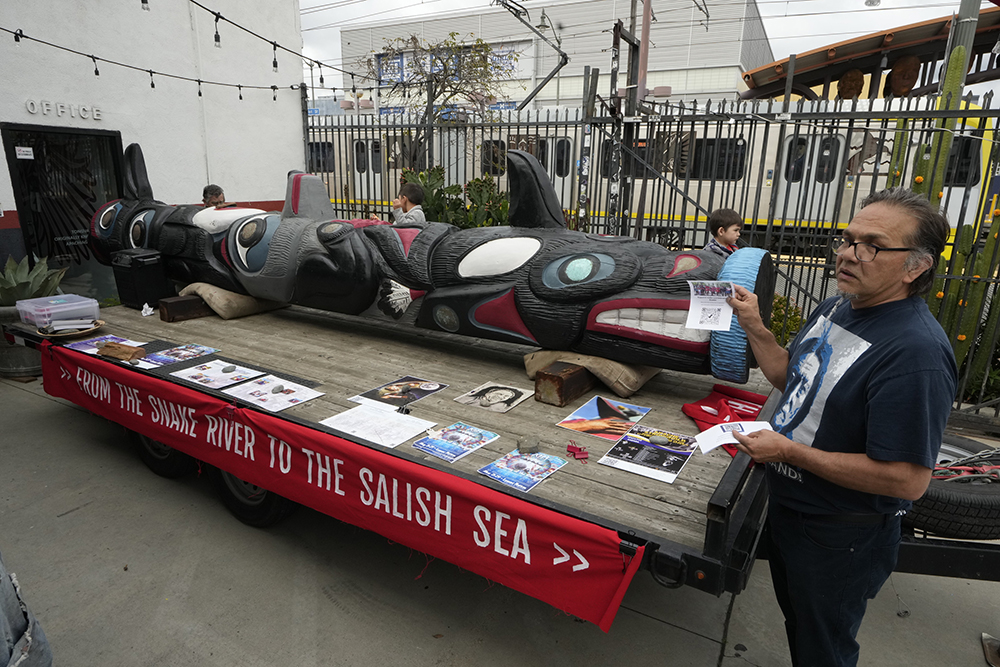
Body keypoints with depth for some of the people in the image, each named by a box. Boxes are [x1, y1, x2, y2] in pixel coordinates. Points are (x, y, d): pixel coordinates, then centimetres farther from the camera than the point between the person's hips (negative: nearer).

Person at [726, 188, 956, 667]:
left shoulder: (915, 352, -30)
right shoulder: (836, 307, -1)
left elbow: (908, 480, -31)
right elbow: (792, 378, 10)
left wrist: (788, 451, -27)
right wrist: (754, 327, -4)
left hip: (839, 538, -8)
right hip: (787, 505, 8)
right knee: (796, 622, 31)